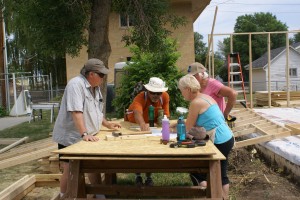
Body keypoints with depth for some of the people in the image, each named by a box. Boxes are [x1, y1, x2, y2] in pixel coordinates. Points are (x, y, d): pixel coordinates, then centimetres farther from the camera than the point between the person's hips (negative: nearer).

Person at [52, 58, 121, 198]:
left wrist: (108, 124, 15)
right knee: (70, 171, 0)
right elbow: (76, 112, -29)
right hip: (71, 138, -8)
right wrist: (84, 134, -35)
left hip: (89, 138, 9)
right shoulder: (76, 84, -20)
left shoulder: (95, 88, 9)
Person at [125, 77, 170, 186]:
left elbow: (165, 115, -18)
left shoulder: (165, 96, -24)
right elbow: (137, 113, -59)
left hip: (150, 125, 3)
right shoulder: (140, 97, -38)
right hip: (133, 125, -3)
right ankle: (138, 176, 14)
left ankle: (148, 177, 17)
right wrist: (142, 124, -79)